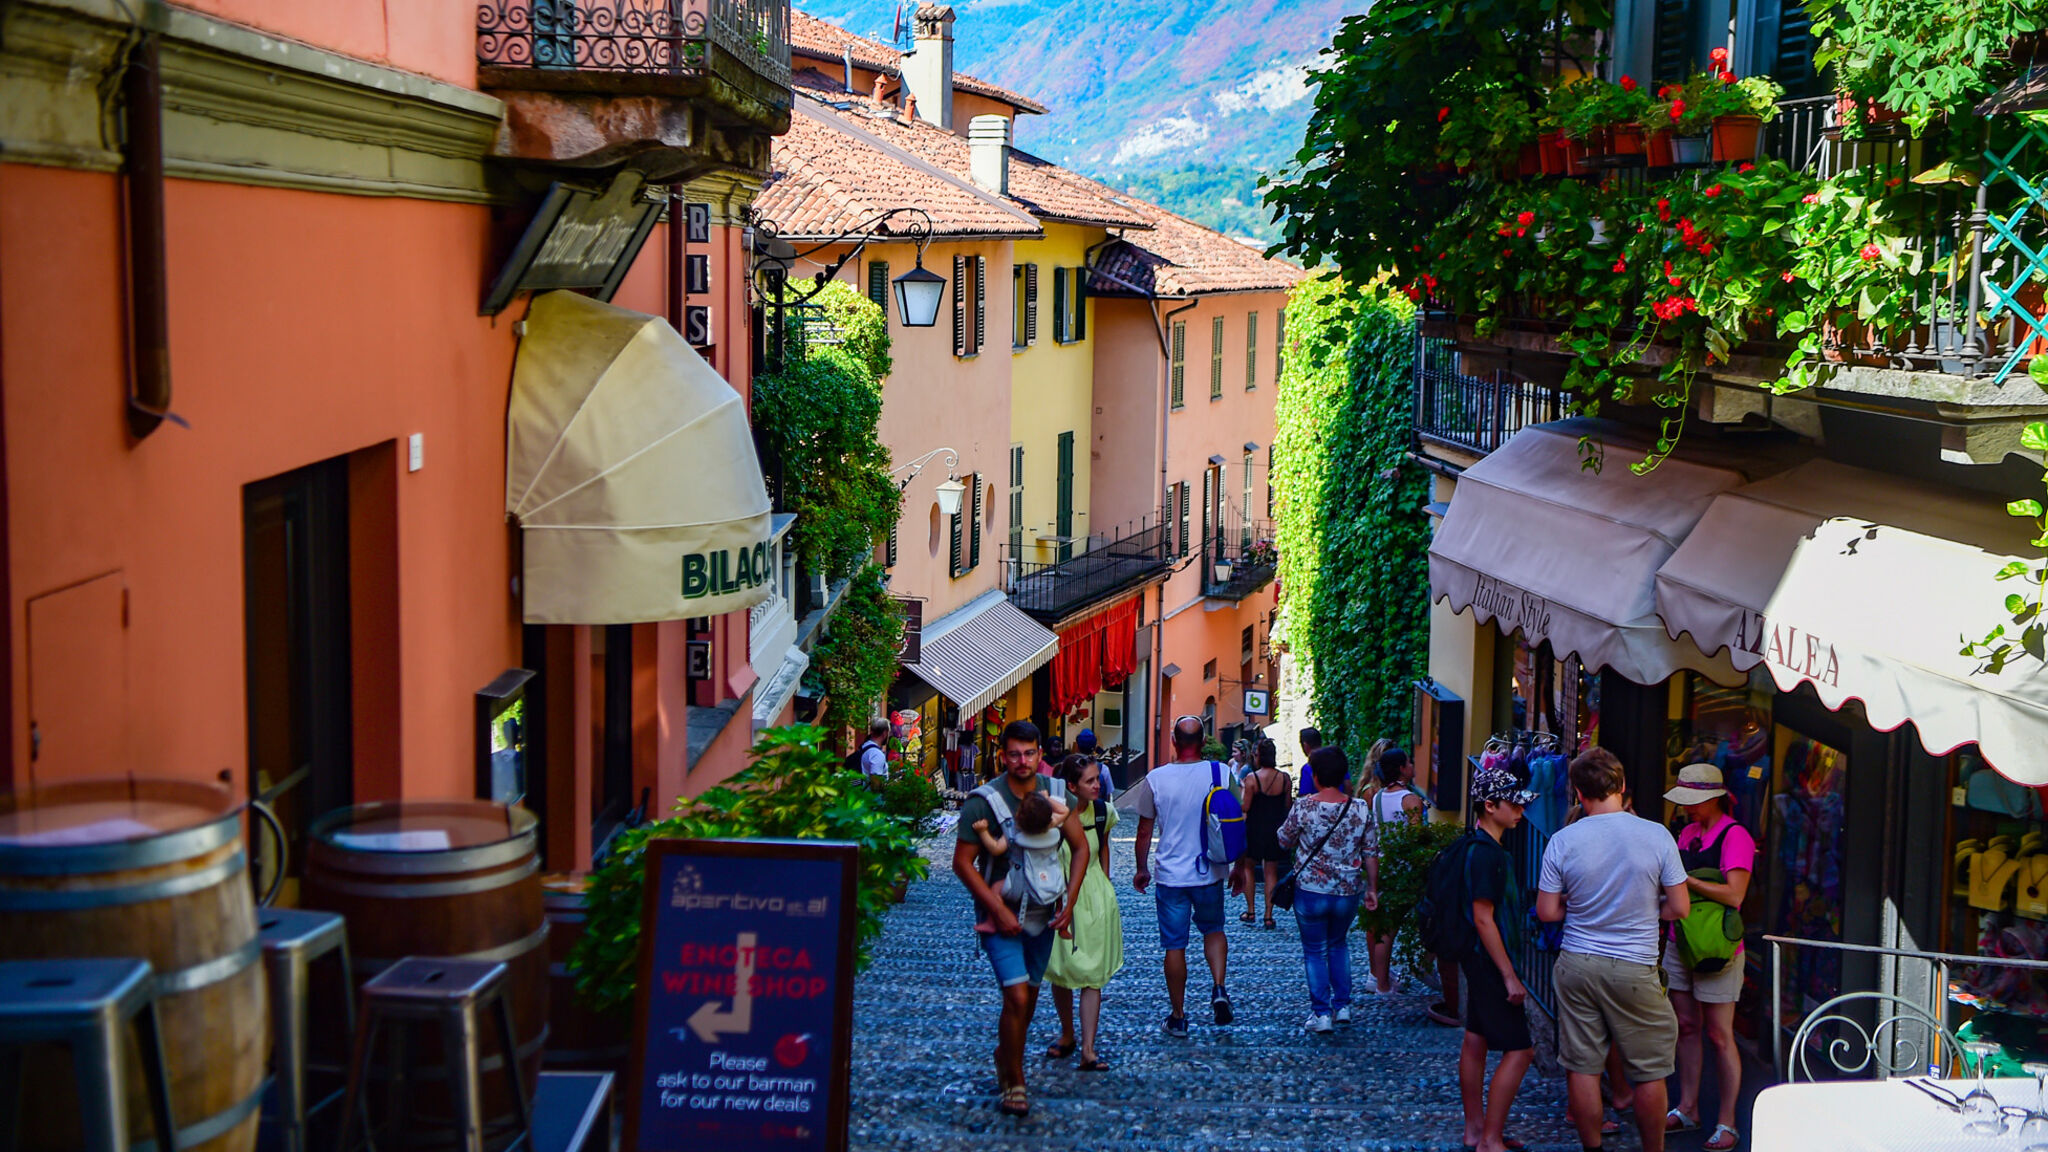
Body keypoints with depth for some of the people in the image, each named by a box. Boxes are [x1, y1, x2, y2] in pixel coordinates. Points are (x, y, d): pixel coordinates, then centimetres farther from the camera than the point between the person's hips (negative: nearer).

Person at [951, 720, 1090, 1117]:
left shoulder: (1055, 793, -2)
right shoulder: (983, 801, -16)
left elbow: (1080, 848, 4)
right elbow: (963, 862, -13)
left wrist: (1069, 904, -5)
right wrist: (999, 910, -19)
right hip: (1000, 911, -5)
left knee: (1029, 995, 15)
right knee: (1017, 995, -15)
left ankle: (1006, 1056, 41)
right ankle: (1014, 1084, -1)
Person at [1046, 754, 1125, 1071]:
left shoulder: (1104, 812, -3)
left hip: (1095, 899, 2)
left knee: (1093, 974, -2)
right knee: (1060, 972, 10)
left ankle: (1088, 1051, 0)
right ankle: (1067, 1036, 32)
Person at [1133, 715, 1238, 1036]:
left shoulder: (1156, 779, -9)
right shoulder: (1221, 774, -7)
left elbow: (1144, 831, -2)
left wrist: (1142, 868, 14)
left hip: (1171, 875, -1)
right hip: (1210, 874, 1)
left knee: (1174, 946, 8)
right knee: (1213, 929, 23)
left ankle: (1177, 1016, 14)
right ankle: (1218, 988, 2)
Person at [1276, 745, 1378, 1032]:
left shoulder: (1304, 806, -13)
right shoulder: (1361, 808, -5)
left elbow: (1284, 840, 1)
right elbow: (1370, 853, 1)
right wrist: (1372, 889, 11)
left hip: (1311, 891, -3)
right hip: (1349, 892, 3)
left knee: (1315, 951, 11)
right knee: (1339, 945, 24)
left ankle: (1322, 1013, 8)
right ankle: (1342, 1006, 22)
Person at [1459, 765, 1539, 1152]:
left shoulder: (1479, 847, 11)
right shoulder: (1487, 854, -20)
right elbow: (1484, 919, -23)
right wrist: (1509, 976, -21)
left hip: (1478, 960, 11)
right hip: (1489, 961, -10)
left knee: (1476, 1041, 14)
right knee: (1518, 1050, -7)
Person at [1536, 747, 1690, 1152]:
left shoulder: (1562, 842, -5)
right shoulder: (1656, 835, -8)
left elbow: (1547, 912, 0)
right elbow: (1679, 908, -3)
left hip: (1576, 964, 2)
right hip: (1634, 967, -2)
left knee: (1582, 1067, 10)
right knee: (1650, 1072, 10)